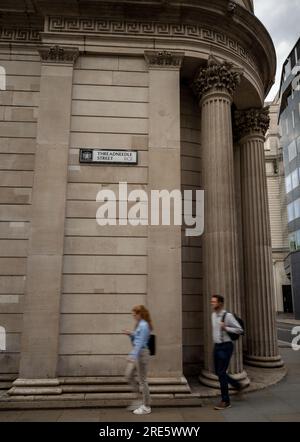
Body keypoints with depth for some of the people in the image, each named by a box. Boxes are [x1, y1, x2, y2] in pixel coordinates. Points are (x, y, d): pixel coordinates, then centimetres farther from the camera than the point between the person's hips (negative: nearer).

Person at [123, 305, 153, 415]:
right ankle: (140, 398, 25)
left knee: (142, 380, 0)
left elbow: (140, 343, -22)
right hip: (136, 353, 10)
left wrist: (133, 356, -25)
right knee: (128, 376, 13)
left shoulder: (143, 325, -16)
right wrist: (130, 334, 3)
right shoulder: (139, 325, 13)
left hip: (141, 353, -10)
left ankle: (146, 407, 13)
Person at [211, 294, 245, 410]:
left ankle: (225, 401, 8)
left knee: (221, 373, -6)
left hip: (226, 346, -8)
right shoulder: (213, 315, 8)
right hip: (217, 346, 8)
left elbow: (240, 330, -14)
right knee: (218, 372, 13)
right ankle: (237, 385, 37)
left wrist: (226, 328, -23)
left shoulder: (228, 316, -15)